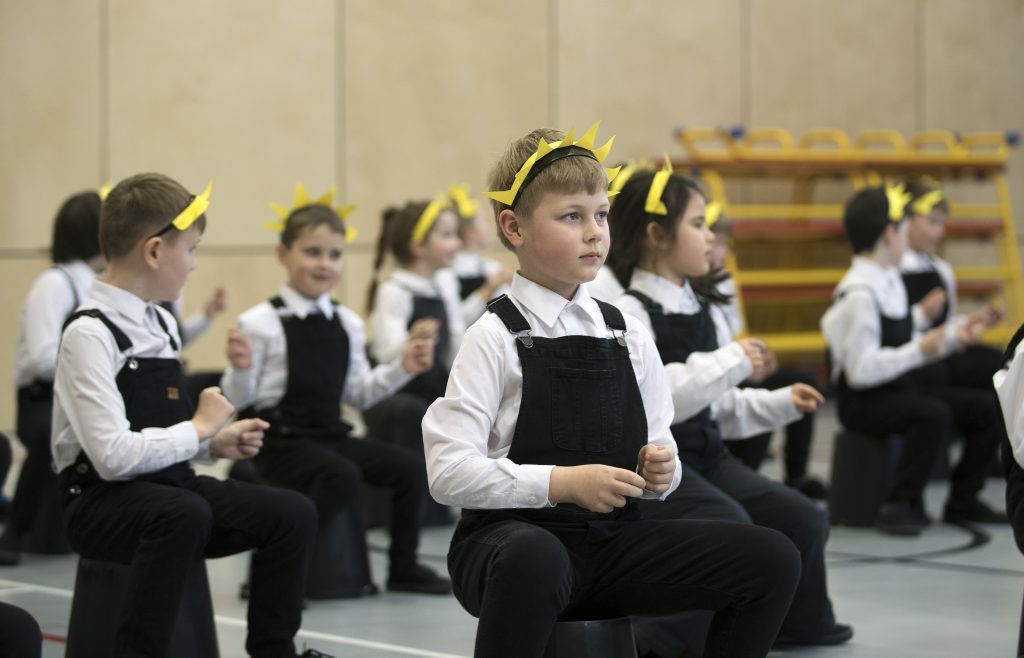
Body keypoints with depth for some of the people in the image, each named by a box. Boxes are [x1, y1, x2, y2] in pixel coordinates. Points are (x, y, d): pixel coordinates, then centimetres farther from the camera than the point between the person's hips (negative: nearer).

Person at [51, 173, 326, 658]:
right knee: (183, 514, -37)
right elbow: (114, 455, -26)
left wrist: (215, 443, 2)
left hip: (169, 489, 8)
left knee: (293, 514, -5)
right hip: (103, 503, -8)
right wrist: (199, 429, -15)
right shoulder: (89, 334, -17)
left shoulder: (160, 323, 9)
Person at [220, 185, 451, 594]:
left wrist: (402, 369, 6)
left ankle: (404, 568, 12)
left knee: (411, 467, -4)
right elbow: (239, 400, -9)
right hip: (282, 441, -7)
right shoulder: (261, 323, -10)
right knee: (343, 477, -32)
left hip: (332, 434, 7)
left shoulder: (348, 325, 10)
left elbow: (357, 392, 16)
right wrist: (240, 369, -30)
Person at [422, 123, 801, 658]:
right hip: (512, 537, -6)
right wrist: (563, 483, -19)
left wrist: (659, 472, -5)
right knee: (533, 557, -42)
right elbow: (449, 471, -13)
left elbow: (659, 454, 19)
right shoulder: (495, 338, -5)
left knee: (771, 559, -10)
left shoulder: (628, 336, 12)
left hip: (613, 541, 6)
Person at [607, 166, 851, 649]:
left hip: (707, 454, 8)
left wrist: (781, 403, 7)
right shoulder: (627, 313, -14)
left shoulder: (705, 310, 13)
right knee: (731, 530, -29)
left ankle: (801, 622, 23)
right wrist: (732, 363, -23)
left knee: (804, 522, -2)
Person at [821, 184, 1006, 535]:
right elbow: (862, 370, -25)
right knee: (934, 414, -35)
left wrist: (953, 335, 11)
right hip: (865, 402, -9)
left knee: (987, 408, 1)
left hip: (901, 388, 9)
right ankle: (900, 505, -24)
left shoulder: (890, 281, 9)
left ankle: (963, 501, 10)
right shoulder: (859, 295, -21)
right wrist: (920, 351, -28)